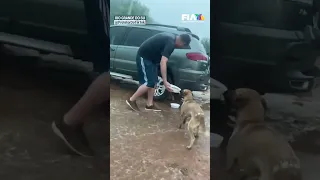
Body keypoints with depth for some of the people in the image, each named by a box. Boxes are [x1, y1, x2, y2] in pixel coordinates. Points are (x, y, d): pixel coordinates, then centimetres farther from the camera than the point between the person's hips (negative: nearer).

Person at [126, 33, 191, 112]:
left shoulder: (171, 37, 7)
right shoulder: (171, 43, -23)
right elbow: (163, 63, -31)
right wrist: (165, 81, -33)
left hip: (150, 57, 10)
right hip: (144, 57, -10)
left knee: (153, 81, 8)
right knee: (149, 83, -11)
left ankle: (149, 104, 14)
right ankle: (131, 100, 1)